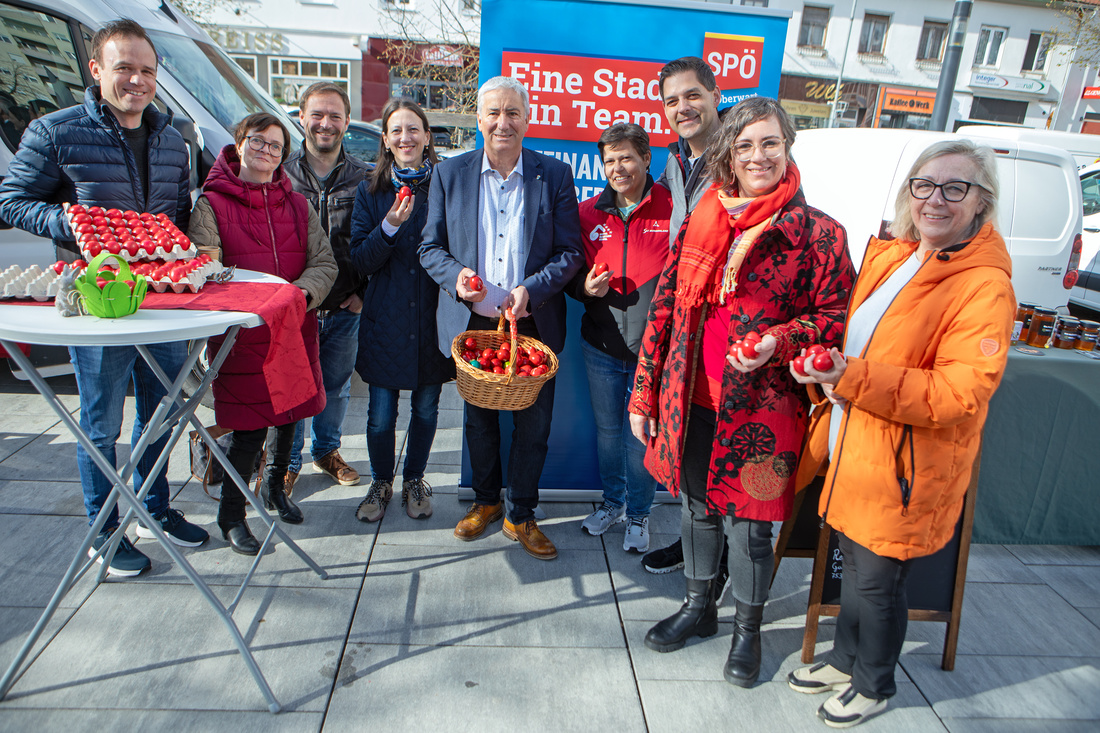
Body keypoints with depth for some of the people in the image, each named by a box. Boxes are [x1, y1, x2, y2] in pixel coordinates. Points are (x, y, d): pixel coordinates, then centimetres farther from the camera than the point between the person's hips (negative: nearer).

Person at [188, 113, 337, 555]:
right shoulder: (211, 203, -2)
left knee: (289, 416, 16)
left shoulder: (297, 205, 12)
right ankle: (231, 515, 19)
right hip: (241, 335, -5)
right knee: (248, 429, -3)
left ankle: (274, 488, 41)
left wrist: (302, 291, -14)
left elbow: (324, 262, 6)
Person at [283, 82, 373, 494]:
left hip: (346, 307, 1)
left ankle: (327, 450, 37)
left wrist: (363, 292, -3)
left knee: (337, 386, 15)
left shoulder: (363, 178, 3)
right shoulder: (281, 174, 0)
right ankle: (288, 462, 25)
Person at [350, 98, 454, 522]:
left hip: (433, 316, 0)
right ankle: (381, 483, 31)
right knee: (381, 415, 5)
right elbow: (360, 261, -4)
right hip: (386, 318, 0)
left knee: (426, 408, 12)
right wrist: (389, 226, -18)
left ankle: (414, 480, 35)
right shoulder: (371, 192, 3)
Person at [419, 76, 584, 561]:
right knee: (479, 420, 16)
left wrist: (532, 289, -19)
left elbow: (570, 252, -2)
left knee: (534, 425, 6)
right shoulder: (449, 173, 4)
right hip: (472, 323, 1)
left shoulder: (555, 176, 0)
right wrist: (455, 277, -16)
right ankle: (486, 501, 39)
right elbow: (430, 246, 5)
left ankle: (521, 516, 27)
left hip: (534, 325, -1)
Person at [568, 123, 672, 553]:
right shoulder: (589, 214, 5)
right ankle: (612, 502, 40)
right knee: (607, 430, 18)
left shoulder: (672, 210, -8)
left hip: (653, 348, -4)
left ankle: (638, 513, 30)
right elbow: (571, 273, 14)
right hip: (601, 345, 4)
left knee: (642, 435, 7)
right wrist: (585, 285, -8)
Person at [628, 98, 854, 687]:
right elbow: (665, 308, 6)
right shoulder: (700, 223, 5)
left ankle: (747, 630, 35)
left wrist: (778, 343, -21)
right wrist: (644, 393, 6)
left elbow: (835, 316, -2)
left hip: (761, 410, -3)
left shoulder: (819, 234, -6)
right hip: (692, 401, 4)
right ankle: (698, 607, 43)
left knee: (748, 524, 9)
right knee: (697, 505, 19)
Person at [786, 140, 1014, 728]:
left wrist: (857, 379, -30)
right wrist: (829, 373, 1)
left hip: (905, 467, -6)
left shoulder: (986, 287, -17)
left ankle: (874, 685, 36)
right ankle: (845, 660, 45)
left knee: (877, 581, 10)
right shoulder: (889, 254, 6)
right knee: (854, 563, 22)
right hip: (853, 448, 7)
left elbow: (961, 394, -25)